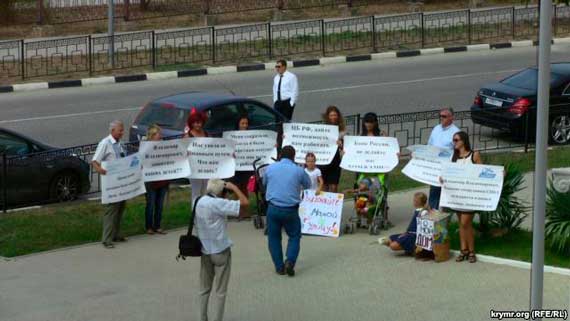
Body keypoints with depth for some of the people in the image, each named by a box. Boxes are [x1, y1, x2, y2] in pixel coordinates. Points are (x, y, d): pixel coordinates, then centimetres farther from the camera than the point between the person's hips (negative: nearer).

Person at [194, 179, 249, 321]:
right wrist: (233, 187, -12)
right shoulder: (218, 204, -20)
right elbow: (245, 203, -23)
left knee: (204, 289, 14)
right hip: (221, 251, -6)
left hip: (204, 251, 6)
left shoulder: (199, 202, 2)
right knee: (220, 291, 3)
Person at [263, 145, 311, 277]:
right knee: (294, 236, 14)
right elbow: (308, 185, 13)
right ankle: (290, 261, -5)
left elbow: (264, 183, 19)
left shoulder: (270, 168, 2)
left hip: (273, 208, 1)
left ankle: (279, 267, 12)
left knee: (274, 237, 13)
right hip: (291, 210, -1)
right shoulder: (299, 170, -4)